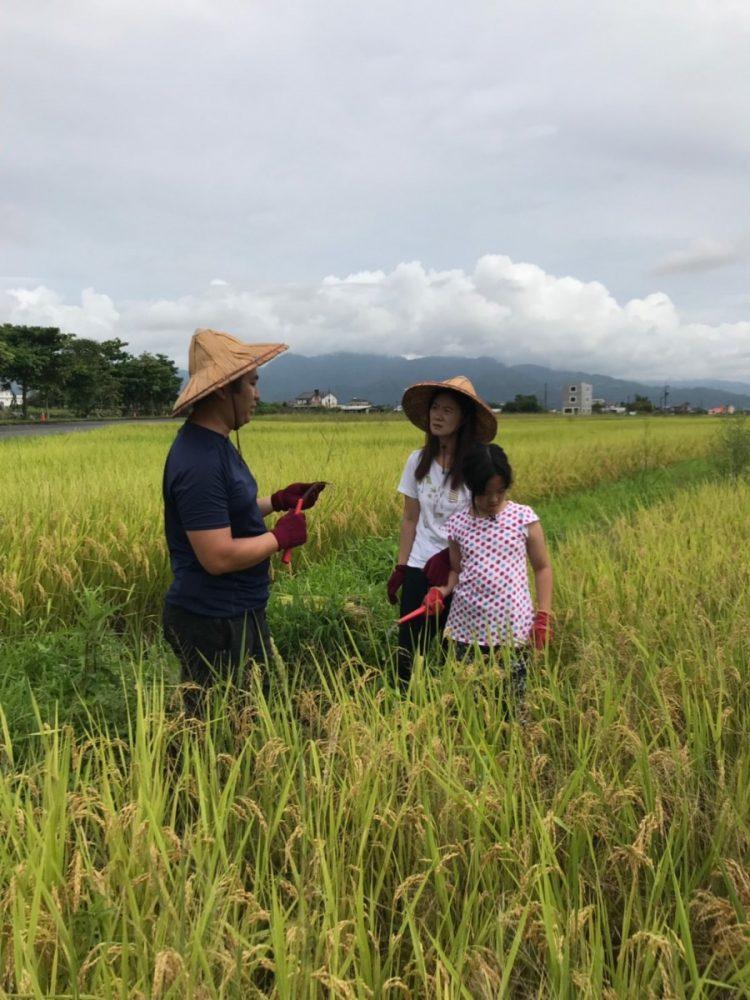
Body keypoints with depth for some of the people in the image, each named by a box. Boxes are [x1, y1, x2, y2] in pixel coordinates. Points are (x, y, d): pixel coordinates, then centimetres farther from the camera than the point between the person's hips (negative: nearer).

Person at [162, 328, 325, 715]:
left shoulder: (214, 443, 7)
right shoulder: (199, 461, -26)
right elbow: (218, 557, -28)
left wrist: (278, 501, 8)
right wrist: (280, 536, -15)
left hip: (238, 612, 10)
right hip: (214, 625, -10)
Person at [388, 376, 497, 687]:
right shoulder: (418, 461, 0)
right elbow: (410, 519, 7)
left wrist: (448, 557, -17)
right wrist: (400, 568, 5)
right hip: (420, 568, 3)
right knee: (408, 651, 4)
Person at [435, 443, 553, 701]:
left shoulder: (524, 517, -5)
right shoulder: (457, 523, 1)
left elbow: (542, 568, 2)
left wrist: (543, 617, -3)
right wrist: (444, 590, -8)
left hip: (513, 628, -2)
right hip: (467, 628, 2)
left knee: (512, 698, 7)